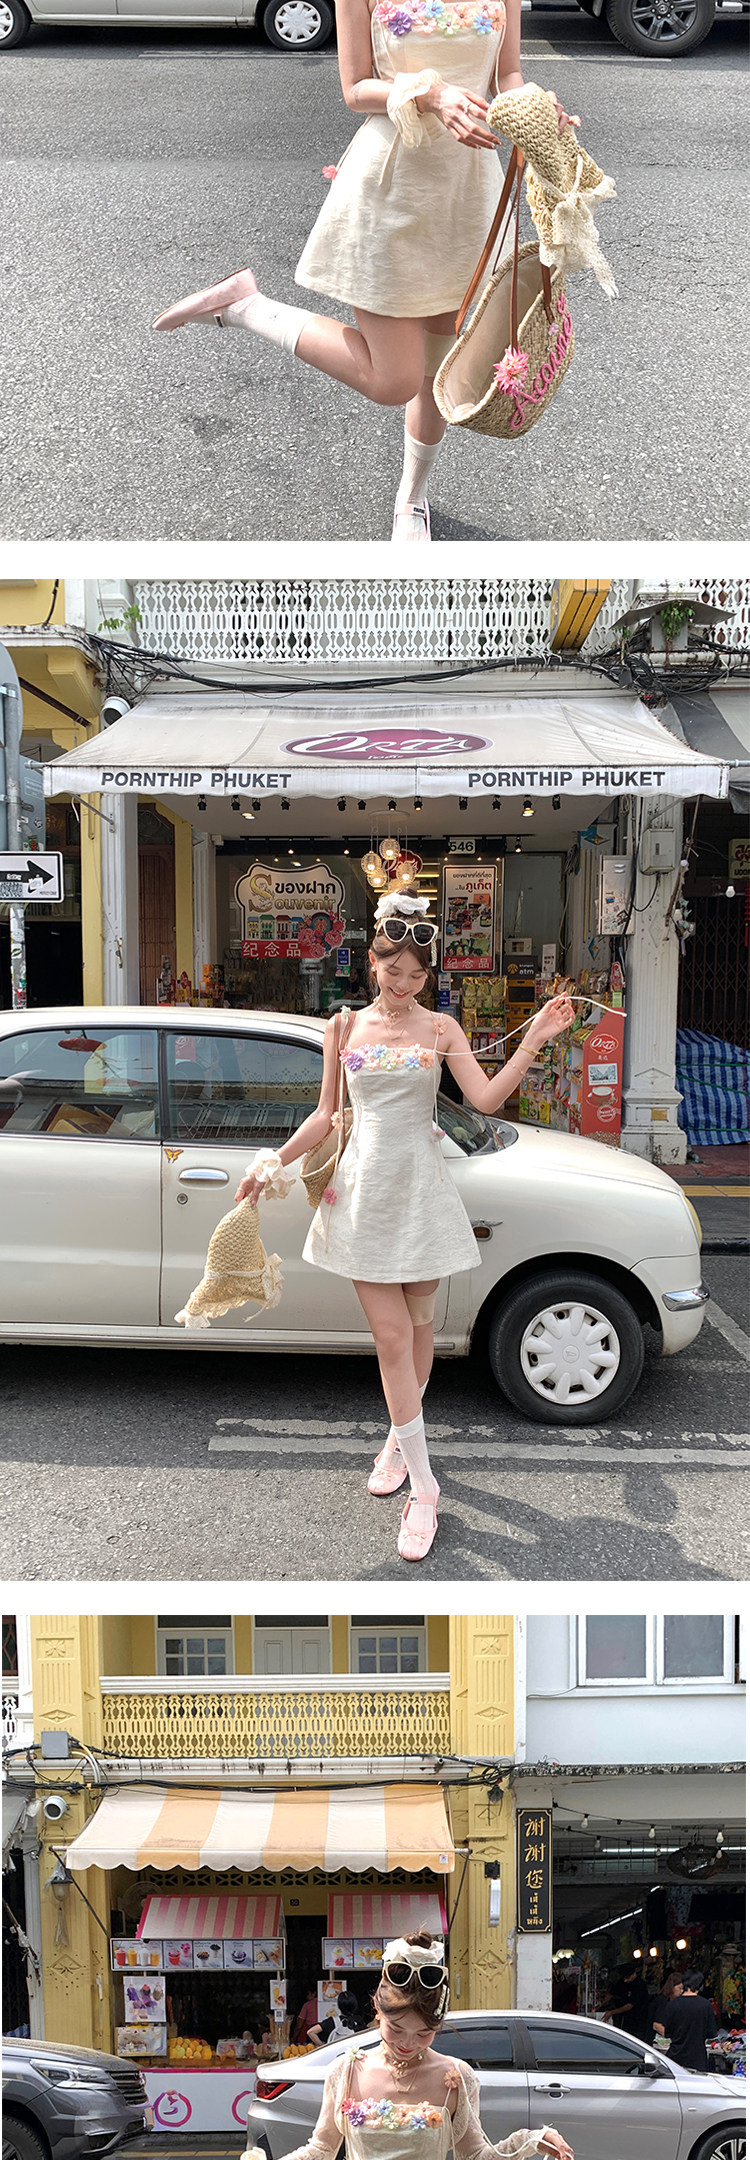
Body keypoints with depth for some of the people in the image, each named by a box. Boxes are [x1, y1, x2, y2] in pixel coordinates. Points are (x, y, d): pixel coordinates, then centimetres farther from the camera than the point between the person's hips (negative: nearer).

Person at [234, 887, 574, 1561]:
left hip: (420, 1189, 0)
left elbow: (486, 1098, -8)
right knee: (392, 1338, -4)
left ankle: (400, 1437, 33)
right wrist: (274, 1163, 10)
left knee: (418, 1329, 8)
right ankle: (423, 1486, 0)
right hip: (363, 1189, 0)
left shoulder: (440, 1028, 2)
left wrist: (534, 1042, -16)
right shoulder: (345, 1029, 5)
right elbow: (326, 1114, 13)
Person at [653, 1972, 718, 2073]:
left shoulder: (673, 2004, -5)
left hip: (676, 2057, 1)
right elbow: (712, 2034, -1)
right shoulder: (706, 2005, -7)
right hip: (697, 2060, -1)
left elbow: (666, 2033, 2)